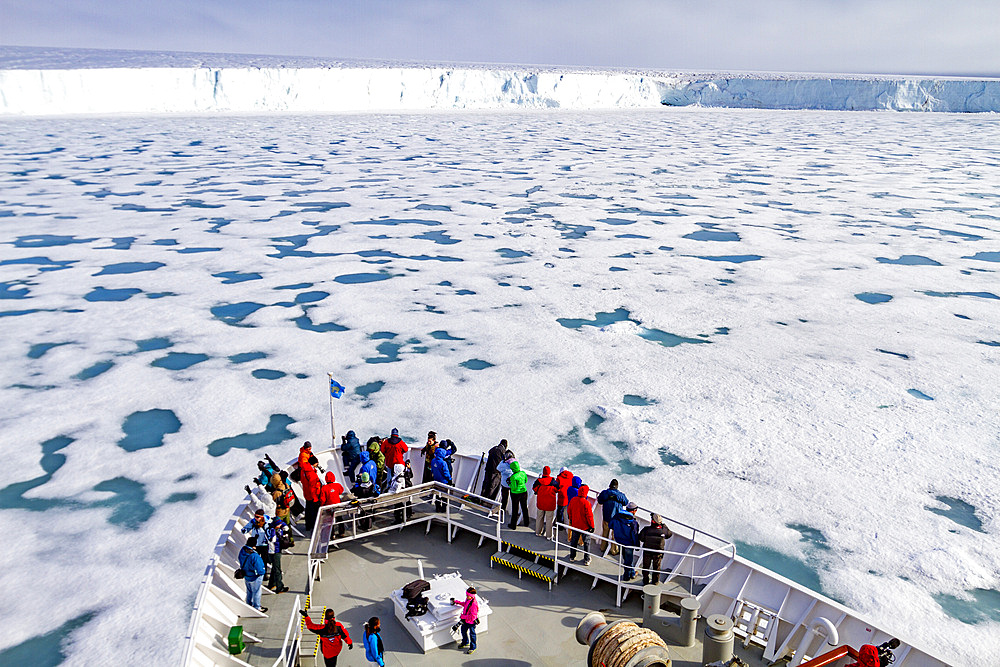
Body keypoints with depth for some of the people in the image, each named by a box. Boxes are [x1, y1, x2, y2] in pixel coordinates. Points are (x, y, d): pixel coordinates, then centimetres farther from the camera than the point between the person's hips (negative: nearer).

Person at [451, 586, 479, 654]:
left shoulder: (474, 604, -36)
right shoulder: (468, 599, -10)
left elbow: (472, 616, -32)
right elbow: (464, 604, 16)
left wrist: (463, 616, -25)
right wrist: (456, 601, 17)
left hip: (471, 622, -9)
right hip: (465, 620, 9)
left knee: (472, 634, 12)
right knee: (463, 630, 27)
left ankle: (473, 647, 35)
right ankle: (465, 643, 53)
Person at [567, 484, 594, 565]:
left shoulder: (573, 500, -7)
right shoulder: (586, 502, -25)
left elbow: (569, 511, 7)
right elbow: (589, 515, -19)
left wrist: (571, 520, 23)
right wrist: (592, 526, -7)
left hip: (575, 525, 5)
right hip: (585, 526, -5)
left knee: (574, 540, 20)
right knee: (586, 543, 10)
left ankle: (572, 557, 31)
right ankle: (586, 560, 16)